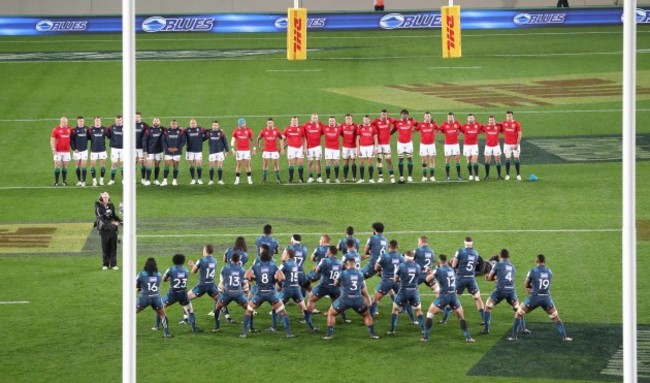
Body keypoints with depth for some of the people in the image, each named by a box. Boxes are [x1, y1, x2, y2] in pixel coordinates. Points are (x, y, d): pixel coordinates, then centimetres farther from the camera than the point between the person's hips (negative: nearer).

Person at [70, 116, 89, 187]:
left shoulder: (86, 129, 1)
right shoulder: (74, 130, -5)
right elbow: (71, 140, -4)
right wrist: (74, 149, -9)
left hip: (84, 150, 0)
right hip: (76, 151, 0)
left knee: (84, 165, -4)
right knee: (77, 166, 6)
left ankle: (83, 181, -1)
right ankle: (79, 180, 18)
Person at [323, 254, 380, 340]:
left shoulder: (343, 273, -7)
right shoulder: (360, 274, 5)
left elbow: (336, 284, 10)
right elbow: (363, 289, 15)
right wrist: (367, 299, 29)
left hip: (344, 299, -3)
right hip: (358, 300, 3)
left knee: (331, 314, 18)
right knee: (367, 315, 25)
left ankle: (329, 334, 14)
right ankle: (372, 334, 19)